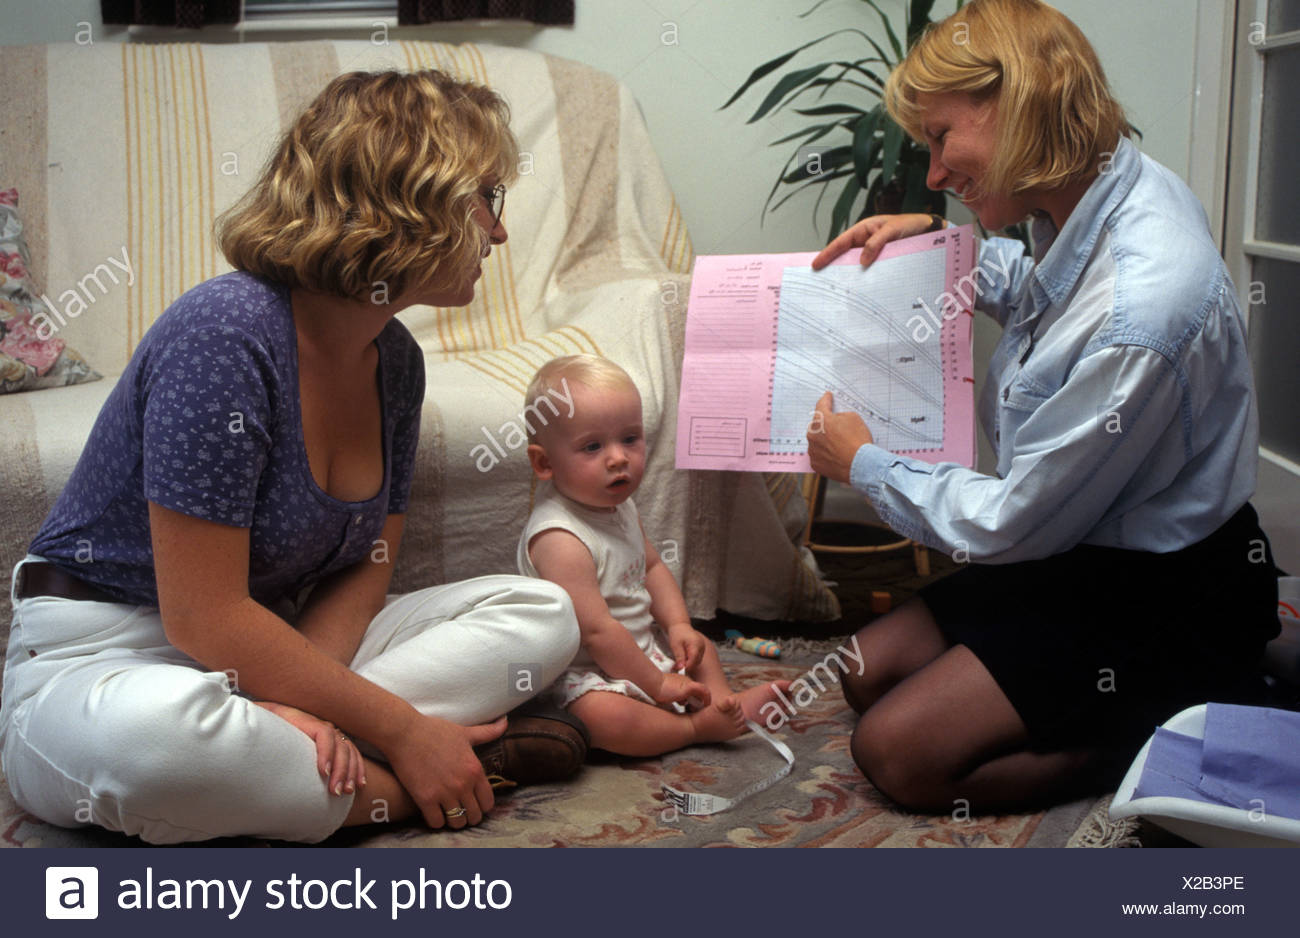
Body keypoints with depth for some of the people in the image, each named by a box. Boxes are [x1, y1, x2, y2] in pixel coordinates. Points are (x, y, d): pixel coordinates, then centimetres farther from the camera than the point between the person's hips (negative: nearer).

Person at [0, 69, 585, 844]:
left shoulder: (394, 359, 2)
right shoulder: (226, 334, -24)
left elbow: (366, 566, -1)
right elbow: (204, 616, -25)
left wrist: (300, 700, -23)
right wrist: (403, 732, -22)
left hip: (274, 648, 8)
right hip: (105, 660, -8)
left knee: (541, 612, -2)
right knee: (154, 734, -44)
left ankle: (284, 759, -19)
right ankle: (392, 792, -18)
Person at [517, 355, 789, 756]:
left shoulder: (620, 506, 2)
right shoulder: (560, 539, -30)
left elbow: (652, 567, 17)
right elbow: (596, 630, -29)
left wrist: (678, 625, 1)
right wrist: (658, 685, -21)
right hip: (587, 674, -10)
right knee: (603, 716, -37)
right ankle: (698, 726, -21)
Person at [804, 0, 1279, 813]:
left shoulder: (1138, 315, -34)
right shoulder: (1117, 191, -5)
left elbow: (1013, 524, -22)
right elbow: (1044, 293, 24)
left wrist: (865, 464, -6)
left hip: (1164, 603, -9)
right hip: (1090, 544, 9)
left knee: (898, 751, -12)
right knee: (870, 671, 10)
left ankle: (1162, 735, -2)